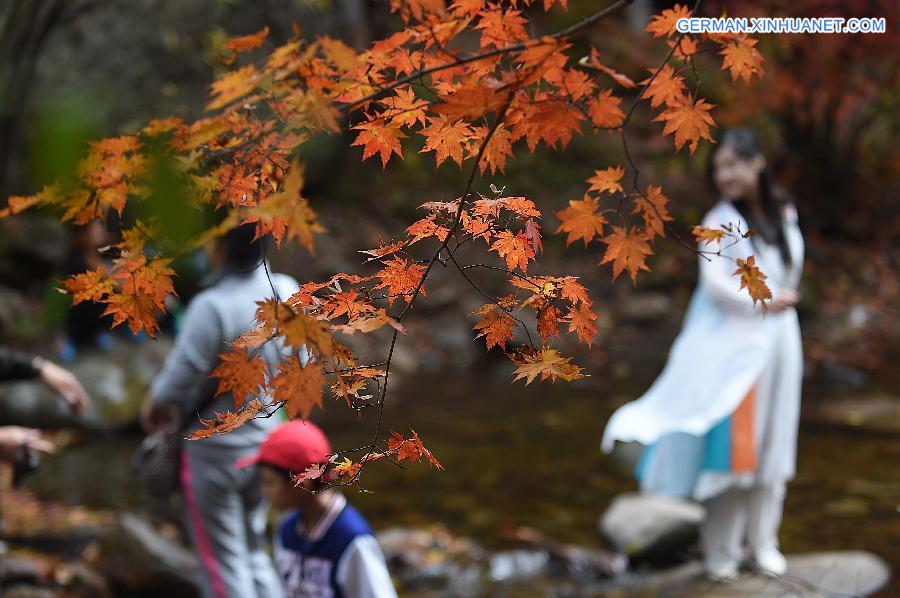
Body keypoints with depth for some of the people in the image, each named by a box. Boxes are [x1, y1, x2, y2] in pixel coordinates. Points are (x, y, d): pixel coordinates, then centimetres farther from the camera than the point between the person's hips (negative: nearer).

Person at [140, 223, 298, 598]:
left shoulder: (213, 307, -27)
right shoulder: (286, 291, -6)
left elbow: (181, 380, -21)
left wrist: (154, 403, -1)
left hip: (215, 449, -7)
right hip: (263, 438, 7)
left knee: (222, 561, 7)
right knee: (252, 553, 22)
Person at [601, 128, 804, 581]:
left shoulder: (784, 215, 6)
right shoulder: (720, 222, -9)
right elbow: (715, 283, -16)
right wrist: (764, 304, -16)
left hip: (778, 340, 5)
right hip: (734, 344, -5)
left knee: (771, 445, 8)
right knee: (731, 444, -4)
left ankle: (762, 541, 18)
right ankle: (720, 548, 6)